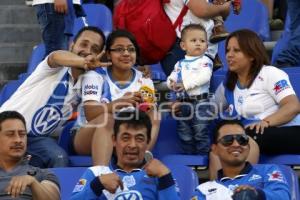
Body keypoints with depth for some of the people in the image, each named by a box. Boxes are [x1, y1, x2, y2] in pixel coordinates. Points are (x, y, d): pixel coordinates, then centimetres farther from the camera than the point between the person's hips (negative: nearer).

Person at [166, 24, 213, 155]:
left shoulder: (205, 61, -1)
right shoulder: (180, 64, 16)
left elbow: (205, 76, -17)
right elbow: (171, 77, 13)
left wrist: (186, 84, -21)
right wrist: (171, 83, -13)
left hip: (200, 101, -6)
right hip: (183, 103, 6)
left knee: (201, 134, -6)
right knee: (185, 134, 11)